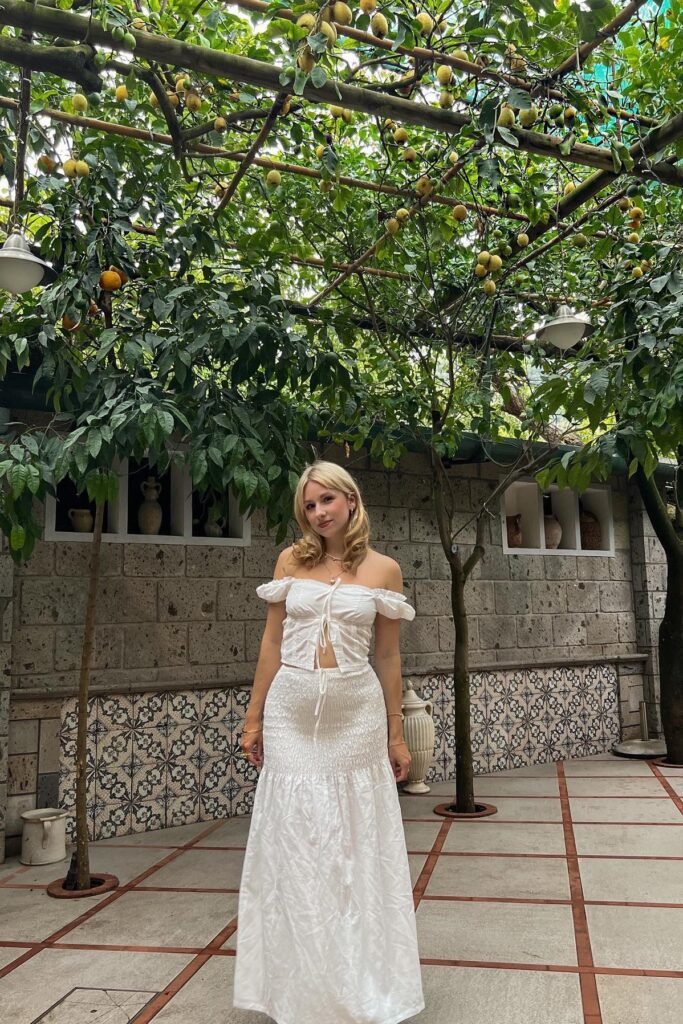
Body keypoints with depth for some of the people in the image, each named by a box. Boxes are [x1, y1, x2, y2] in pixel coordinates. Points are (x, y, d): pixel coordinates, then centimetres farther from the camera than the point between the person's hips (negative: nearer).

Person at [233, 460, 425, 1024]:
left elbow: (388, 657, 4)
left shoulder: (383, 570, 0)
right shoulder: (292, 560, 4)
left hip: (355, 715, -1)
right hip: (291, 713, 1)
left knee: (357, 844, 8)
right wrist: (254, 717, 5)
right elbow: (272, 642, 6)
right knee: (294, 843, 9)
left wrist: (395, 735, 6)